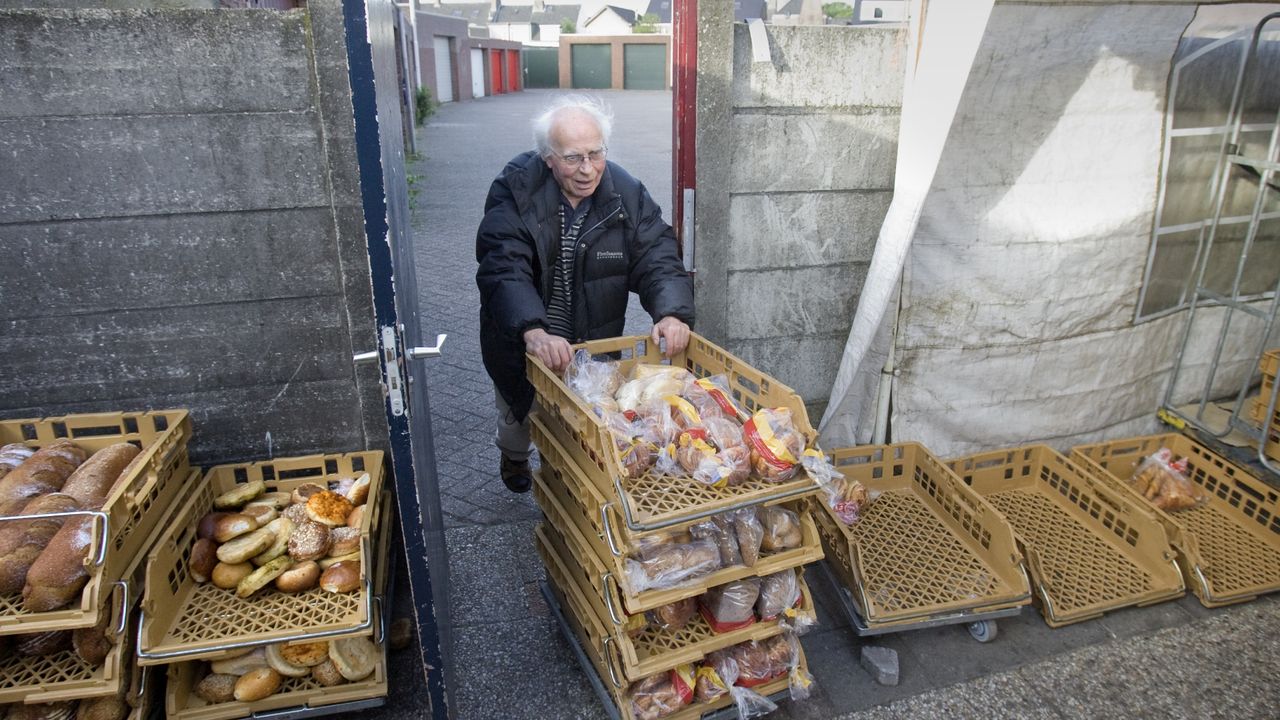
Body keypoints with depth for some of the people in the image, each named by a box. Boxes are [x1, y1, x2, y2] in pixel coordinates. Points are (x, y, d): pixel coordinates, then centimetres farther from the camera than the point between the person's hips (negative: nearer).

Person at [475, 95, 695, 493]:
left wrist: (671, 312, -37)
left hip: (595, 342, 1)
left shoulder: (627, 194, -12)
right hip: (521, 342, 0)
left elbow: (656, 259, -16)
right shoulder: (514, 192, -21)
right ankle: (514, 458, 58)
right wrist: (532, 331, -48)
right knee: (518, 418, 24)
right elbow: (503, 270, -32)